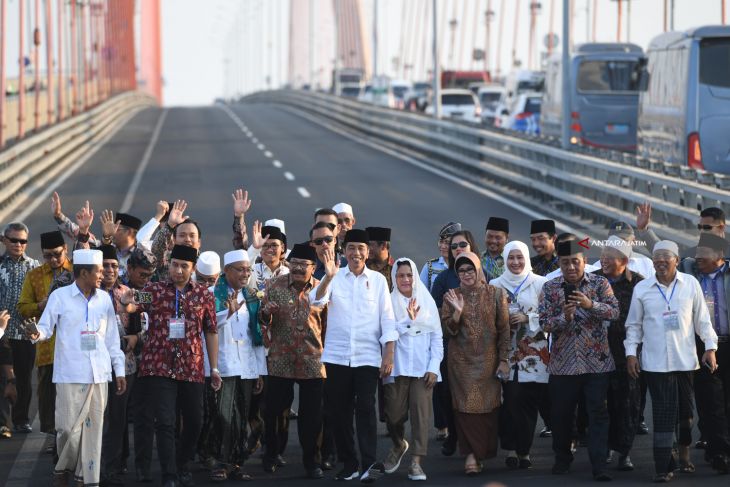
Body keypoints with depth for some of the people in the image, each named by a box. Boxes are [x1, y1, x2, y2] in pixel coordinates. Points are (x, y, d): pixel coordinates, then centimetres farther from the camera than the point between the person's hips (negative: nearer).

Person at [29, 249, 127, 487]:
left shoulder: (104, 299, 10)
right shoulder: (60, 296, -1)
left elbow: (112, 338, 14)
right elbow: (46, 327, -1)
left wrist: (119, 370, 13)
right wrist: (37, 334, -25)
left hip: (99, 375, 4)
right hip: (70, 375, -4)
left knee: (93, 428, 4)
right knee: (68, 427, -7)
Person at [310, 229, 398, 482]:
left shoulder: (378, 280, 5)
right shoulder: (334, 277, 5)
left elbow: (387, 319, 3)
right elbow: (316, 300, -11)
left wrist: (389, 354, -4)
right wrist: (329, 277, -28)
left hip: (368, 357, -1)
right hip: (337, 356, 1)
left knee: (365, 408, -11)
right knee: (340, 411, 5)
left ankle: (369, 463, -16)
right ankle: (348, 464, 15)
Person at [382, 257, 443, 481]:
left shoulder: (427, 301, 9)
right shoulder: (389, 302, 4)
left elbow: (437, 337, 8)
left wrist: (434, 367, -1)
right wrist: (408, 320, -14)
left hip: (422, 367, 0)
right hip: (397, 367, 0)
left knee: (421, 411, -10)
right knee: (394, 414, 2)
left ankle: (416, 462, -9)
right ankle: (399, 445, 33)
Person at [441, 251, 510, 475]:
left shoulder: (495, 294, 2)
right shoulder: (451, 297, 4)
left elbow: (504, 329, 2)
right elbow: (448, 330, -1)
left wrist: (503, 360, -2)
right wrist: (457, 311, -18)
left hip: (488, 360, 0)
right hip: (461, 360, 0)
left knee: (488, 406, 0)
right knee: (466, 406, -7)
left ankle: (479, 452, 11)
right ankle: (472, 454, -6)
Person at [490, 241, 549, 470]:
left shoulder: (539, 284, 4)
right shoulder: (495, 285, 9)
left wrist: (527, 318, -10)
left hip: (533, 351, -1)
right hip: (506, 350, 1)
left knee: (528, 401, -3)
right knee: (510, 401, -7)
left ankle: (523, 449, 5)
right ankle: (511, 449, 1)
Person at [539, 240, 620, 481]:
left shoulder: (600, 284, 0)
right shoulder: (550, 288, 2)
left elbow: (614, 311, -12)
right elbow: (545, 323, -4)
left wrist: (590, 304, -28)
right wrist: (564, 317, -23)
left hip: (596, 362, -1)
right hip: (562, 363, 1)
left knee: (598, 414, -4)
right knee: (561, 414, 9)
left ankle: (599, 465, -3)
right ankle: (562, 458, 29)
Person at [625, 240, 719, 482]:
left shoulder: (690, 284, 3)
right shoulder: (642, 288, 2)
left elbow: (702, 319, 8)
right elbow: (634, 325, 9)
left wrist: (710, 347, 3)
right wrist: (631, 353, 2)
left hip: (685, 359, 1)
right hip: (655, 361, -1)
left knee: (685, 409, 11)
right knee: (663, 413, -7)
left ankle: (684, 453, 31)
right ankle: (663, 466, -7)